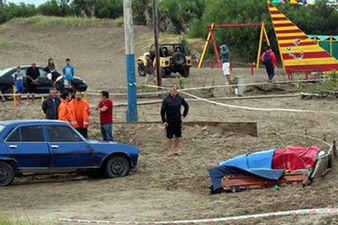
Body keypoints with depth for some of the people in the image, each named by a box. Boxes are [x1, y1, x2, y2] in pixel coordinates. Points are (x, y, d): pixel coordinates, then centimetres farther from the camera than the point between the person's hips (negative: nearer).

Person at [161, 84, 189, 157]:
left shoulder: (180, 98, 0)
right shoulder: (166, 100, -9)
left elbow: (186, 106, 16)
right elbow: (162, 111, -6)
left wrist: (184, 115, 8)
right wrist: (164, 121, -8)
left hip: (178, 121, 3)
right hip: (169, 122, -3)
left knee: (178, 136, 8)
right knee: (169, 137, 3)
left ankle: (176, 150, 20)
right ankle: (169, 151, 11)